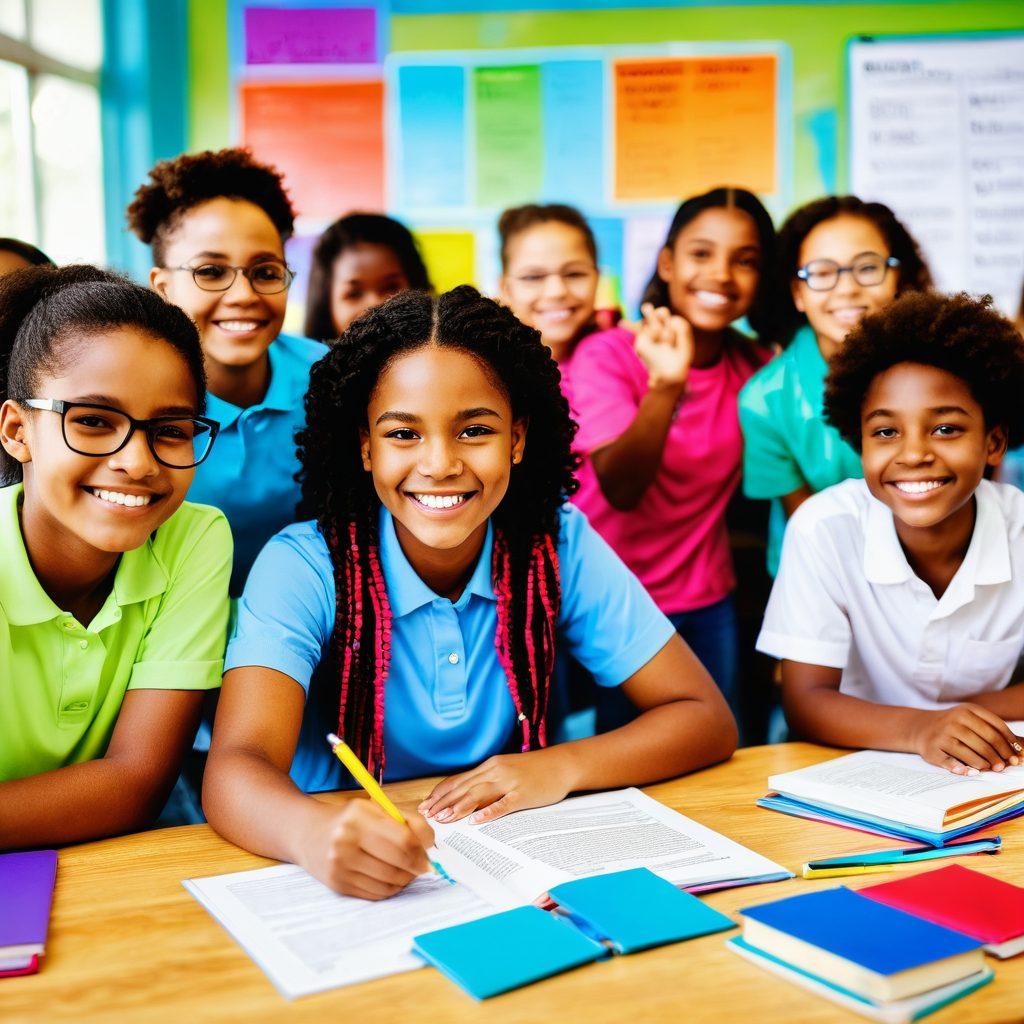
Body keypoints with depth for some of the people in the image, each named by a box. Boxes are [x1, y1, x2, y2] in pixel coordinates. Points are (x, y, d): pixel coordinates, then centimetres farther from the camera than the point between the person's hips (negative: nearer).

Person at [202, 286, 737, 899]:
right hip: (352, 893, 0)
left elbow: (707, 720, -4)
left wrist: (564, 767, -21)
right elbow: (236, 767, -26)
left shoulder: (559, 547, -7)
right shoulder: (306, 568, -13)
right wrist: (317, 834, -48)